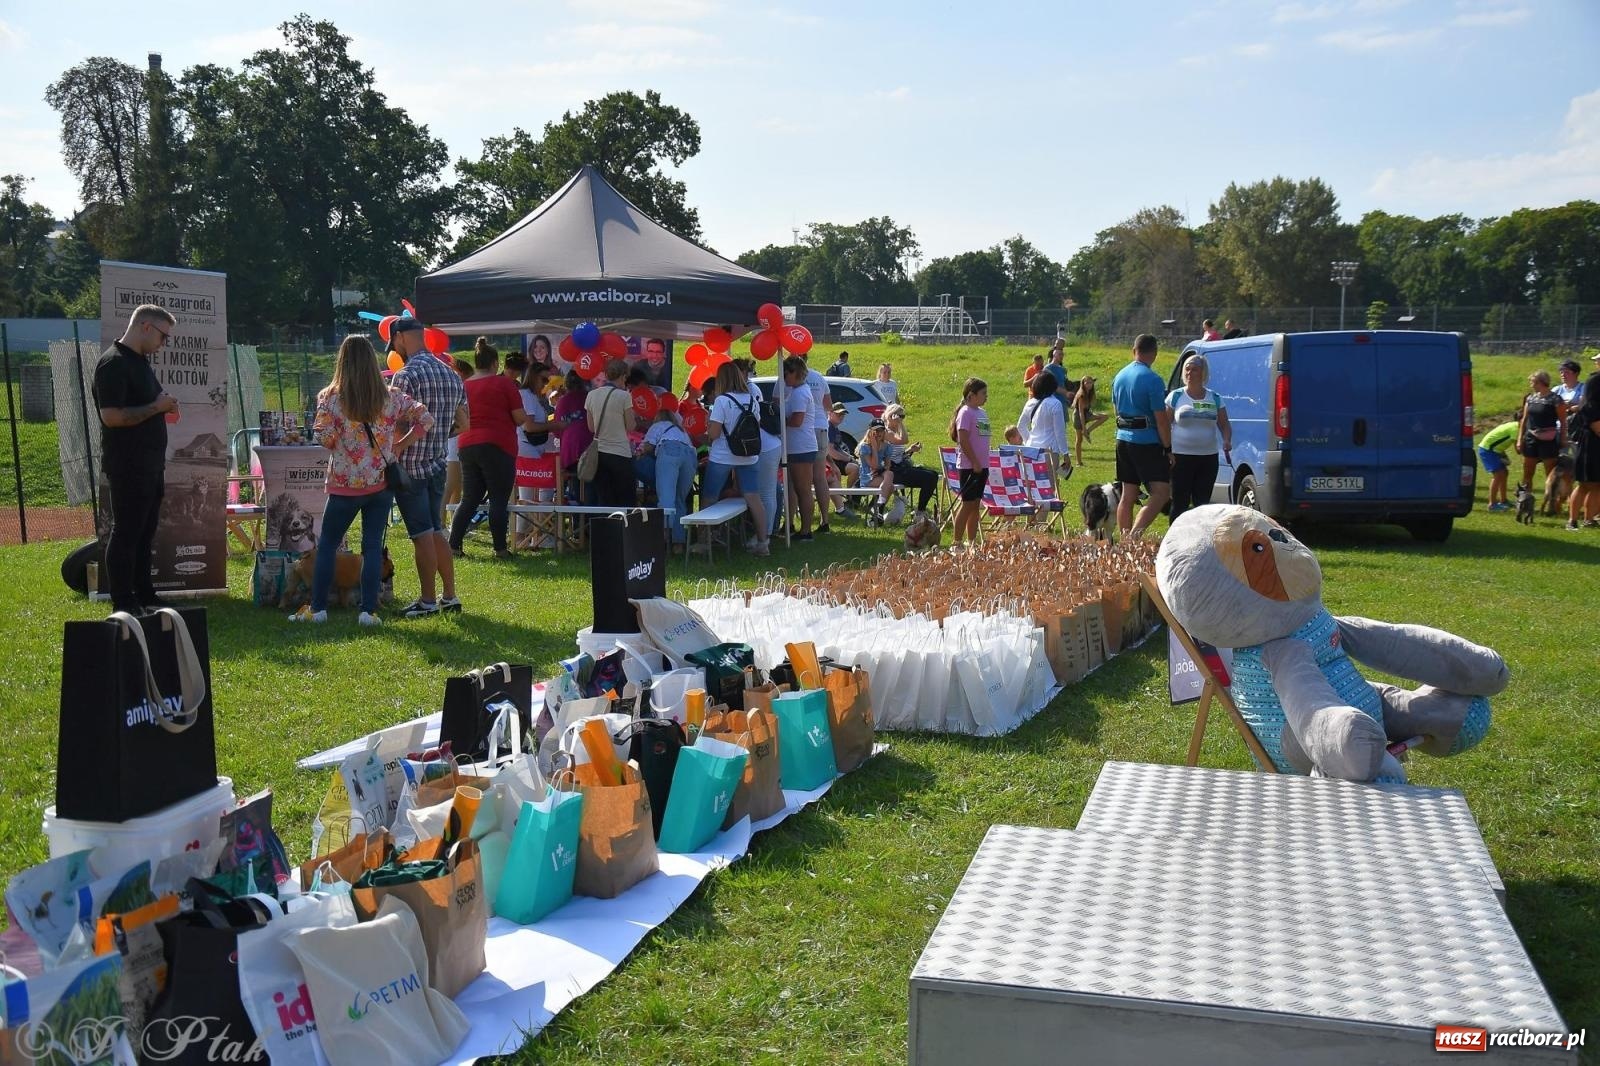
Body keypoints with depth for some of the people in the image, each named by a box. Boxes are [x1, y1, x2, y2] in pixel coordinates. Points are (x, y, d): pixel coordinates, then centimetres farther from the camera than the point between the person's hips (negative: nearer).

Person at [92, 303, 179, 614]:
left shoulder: (140, 361, 16)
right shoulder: (113, 363, -15)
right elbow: (111, 416, -24)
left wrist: (164, 405, 8)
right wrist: (157, 407, -18)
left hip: (149, 465, 10)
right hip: (127, 467, -10)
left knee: (145, 531, 14)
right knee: (126, 533, -4)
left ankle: (144, 595, 23)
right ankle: (123, 604, 2)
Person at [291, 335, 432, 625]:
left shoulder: (330, 398, -8)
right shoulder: (391, 397, 0)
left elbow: (324, 438, -14)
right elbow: (425, 419, 0)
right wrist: (399, 446, 3)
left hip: (346, 485, -2)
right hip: (382, 483, 2)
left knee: (327, 544, 11)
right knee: (373, 546, 5)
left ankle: (317, 608, 14)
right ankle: (368, 610, 3)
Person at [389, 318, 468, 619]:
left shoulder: (405, 376, -15)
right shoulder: (451, 374, 9)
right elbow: (463, 424, 13)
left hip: (410, 467, -7)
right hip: (438, 464, 7)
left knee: (422, 535, -1)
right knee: (436, 531, 15)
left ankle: (428, 601, 5)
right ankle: (450, 596, 18)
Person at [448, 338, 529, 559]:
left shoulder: (464, 386, 9)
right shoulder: (504, 383, -5)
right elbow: (520, 418, -6)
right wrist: (525, 417, 15)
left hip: (468, 446, 5)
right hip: (498, 446, -5)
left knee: (469, 499, 12)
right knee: (499, 500, 0)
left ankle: (454, 545, 9)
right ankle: (501, 549, 1)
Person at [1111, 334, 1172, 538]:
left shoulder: (1119, 376, 9)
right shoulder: (1152, 380, -14)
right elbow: (1161, 419, -14)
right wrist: (1168, 448, -7)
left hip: (1123, 439, 8)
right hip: (1147, 442, -8)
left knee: (1128, 495, 11)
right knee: (1160, 493, -8)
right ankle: (1135, 535, -21)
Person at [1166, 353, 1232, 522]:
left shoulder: (1215, 398, 8)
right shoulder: (1176, 396, 2)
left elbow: (1224, 425, 10)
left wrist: (1227, 441, -11)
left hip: (1208, 457, 3)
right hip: (1181, 457, -3)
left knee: (1203, 503, 7)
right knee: (1180, 503, -2)